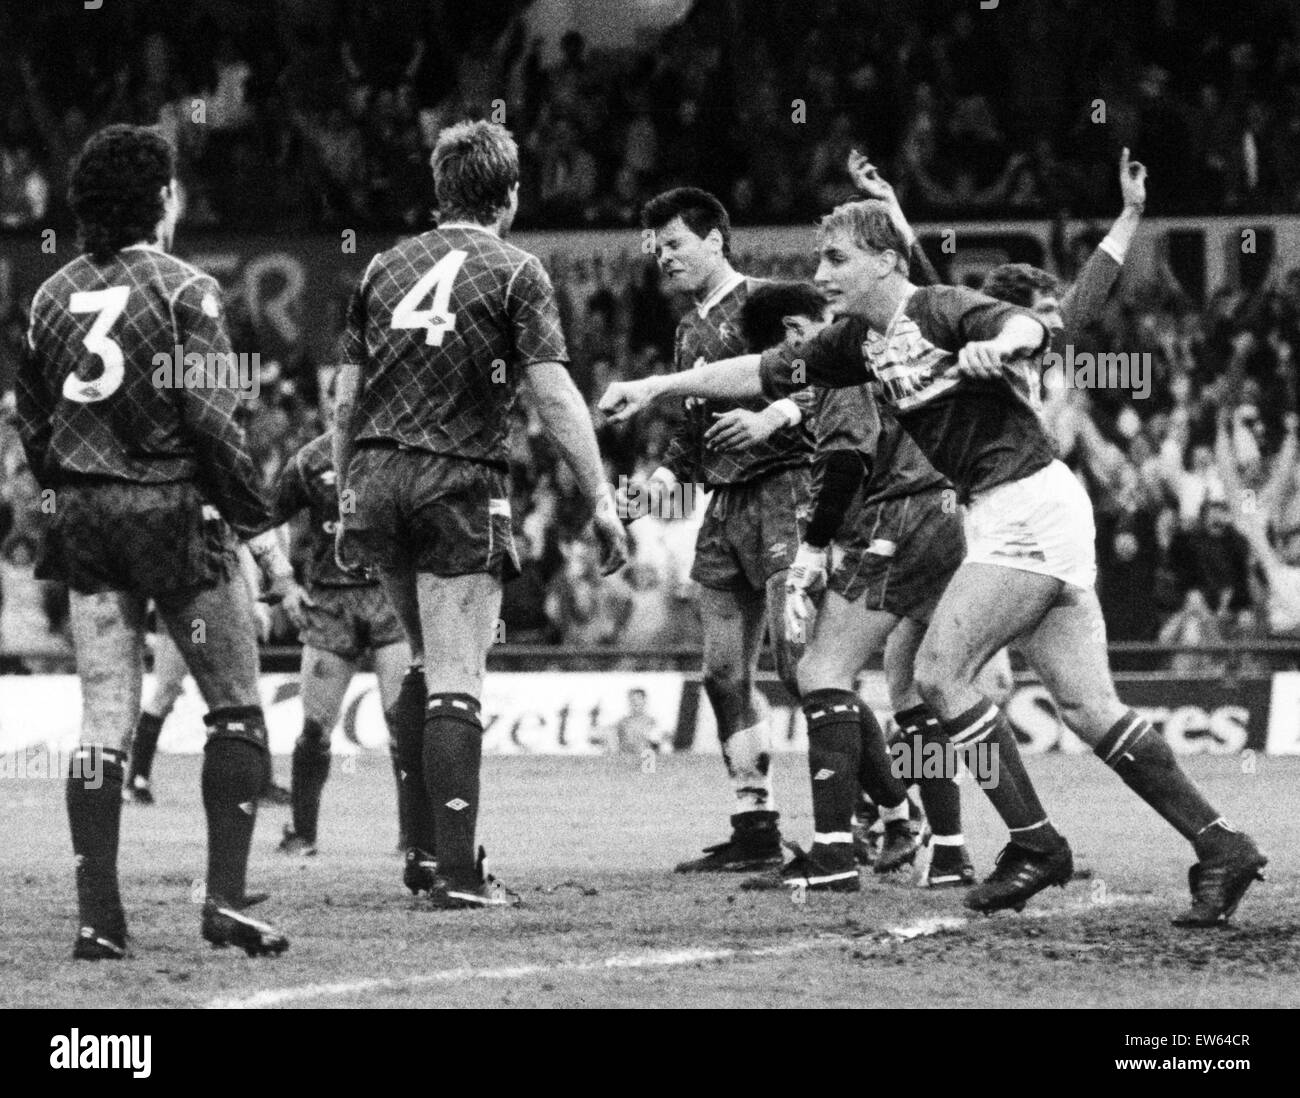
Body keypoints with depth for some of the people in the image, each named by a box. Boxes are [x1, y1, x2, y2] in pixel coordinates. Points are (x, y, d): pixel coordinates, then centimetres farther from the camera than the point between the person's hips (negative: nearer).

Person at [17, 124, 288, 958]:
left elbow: (32, 423, 13)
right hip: (172, 510, -5)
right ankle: (227, 895, -3)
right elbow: (210, 415, -14)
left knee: (104, 718, 6)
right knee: (236, 709, 5)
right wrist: (255, 512, -7)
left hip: (83, 516, 5)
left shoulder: (53, 296, 8)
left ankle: (98, 914, 1)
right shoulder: (182, 289, -9)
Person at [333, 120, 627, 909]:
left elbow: (348, 400, 13)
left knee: (425, 666, 20)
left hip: (378, 481, 5)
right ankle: (457, 873, -8)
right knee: (455, 684, -5)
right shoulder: (514, 274, -2)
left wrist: (346, 502, 21)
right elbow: (554, 395, -10)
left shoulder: (387, 268, 12)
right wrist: (601, 500, -9)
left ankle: (423, 851, 17)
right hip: (461, 488, -5)